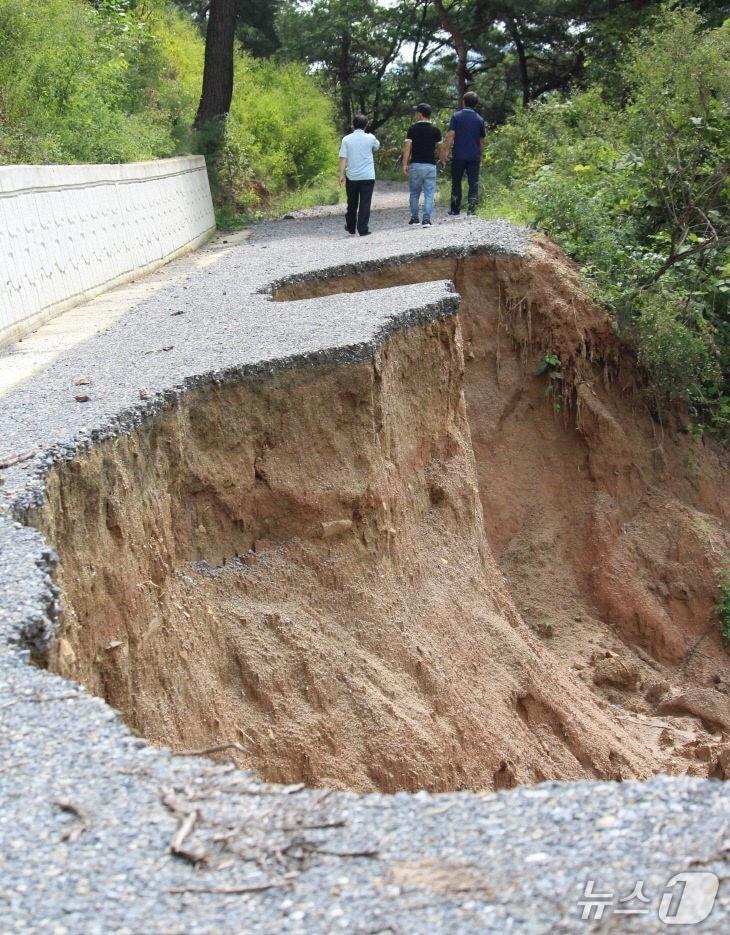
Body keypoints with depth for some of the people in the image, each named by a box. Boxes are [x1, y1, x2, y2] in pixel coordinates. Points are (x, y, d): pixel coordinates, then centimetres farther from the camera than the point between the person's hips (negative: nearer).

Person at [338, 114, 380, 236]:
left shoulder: (346, 139, -2)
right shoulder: (370, 138, -3)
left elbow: (343, 158, -6)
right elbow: (377, 147, 18)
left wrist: (341, 174, -4)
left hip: (352, 176, 1)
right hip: (368, 176, -1)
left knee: (352, 204, 15)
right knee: (365, 204, 0)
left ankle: (351, 228, 26)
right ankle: (363, 230, -5)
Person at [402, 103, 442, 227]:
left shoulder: (413, 129, -3)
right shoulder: (435, 130, 2)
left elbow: (407, 147, -7)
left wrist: (405, 164, -5)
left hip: (415, 164, -1)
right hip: (430, 165, 1)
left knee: (414, 193, 13)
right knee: (429, 194, 1)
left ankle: (414, 218, 15)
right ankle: (427, 219, -8)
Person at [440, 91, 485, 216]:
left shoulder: (456, 116, -2)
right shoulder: (479, 119, 7)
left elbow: (450, 136, -9)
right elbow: (481, 141, 13)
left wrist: (445, 153, -8)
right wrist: (480, 155, 24)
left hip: (459, 155, -1)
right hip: (474, 156, 2)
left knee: (456, 182, 10)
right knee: (473, 183, 3)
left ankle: (455, 209, 12)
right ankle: (471, 209, -6)